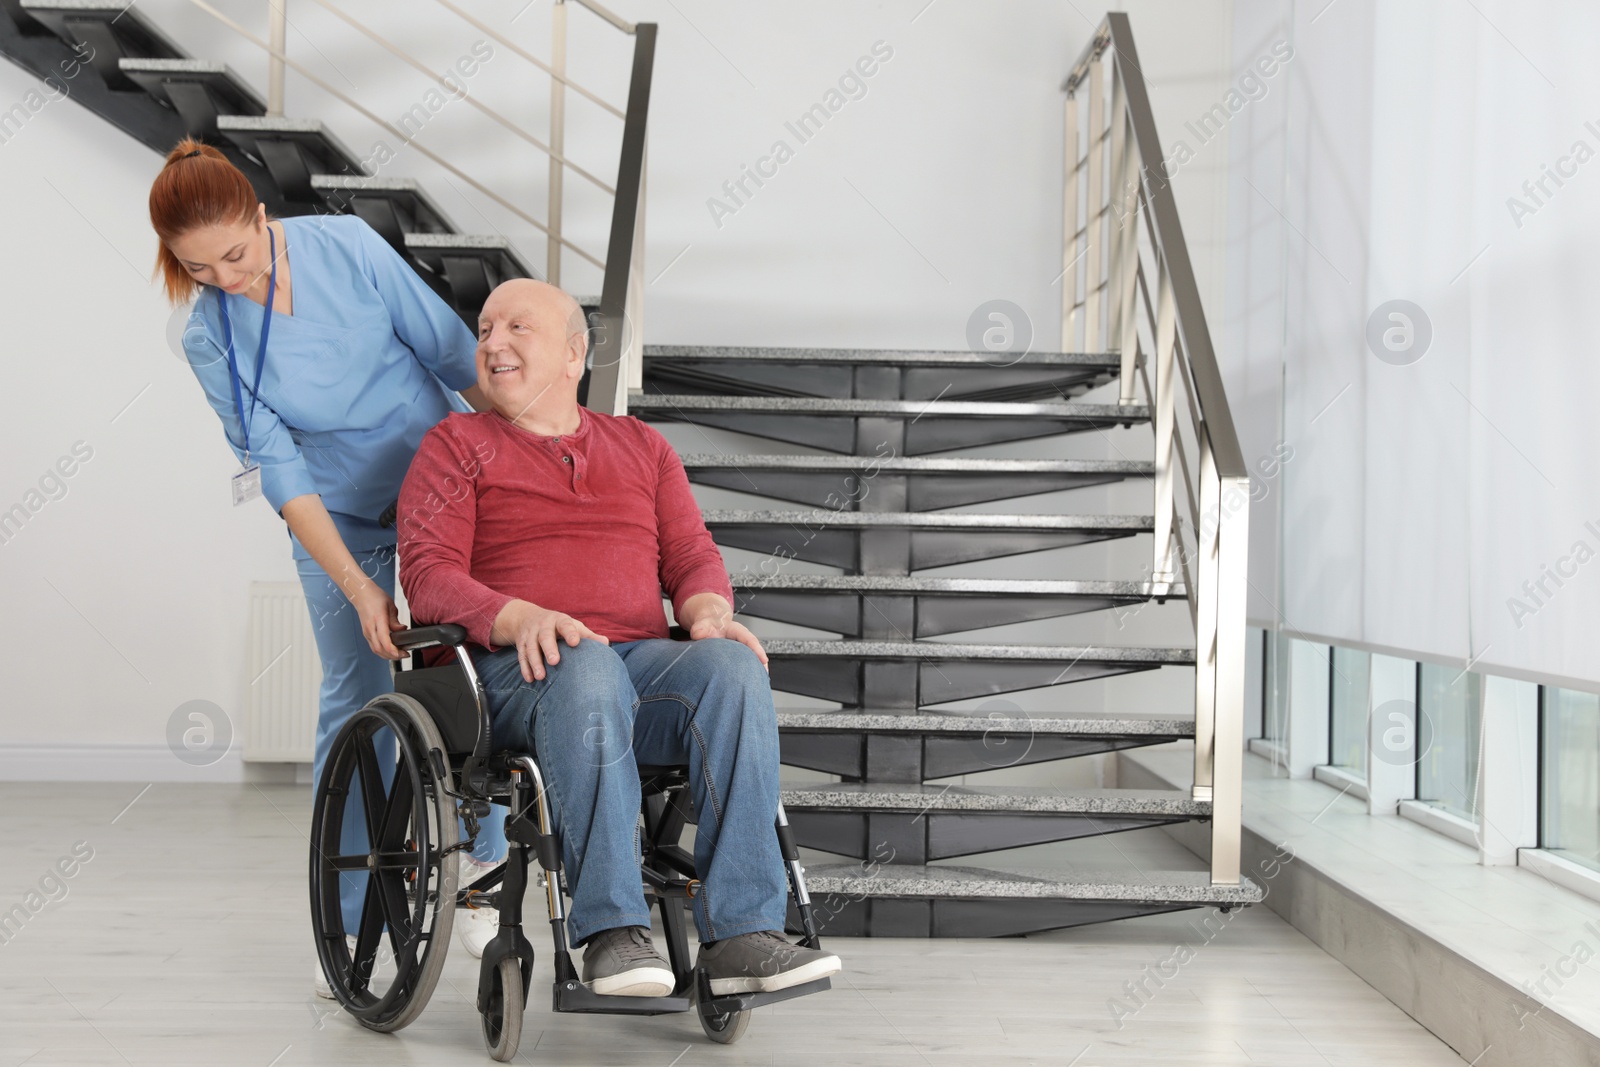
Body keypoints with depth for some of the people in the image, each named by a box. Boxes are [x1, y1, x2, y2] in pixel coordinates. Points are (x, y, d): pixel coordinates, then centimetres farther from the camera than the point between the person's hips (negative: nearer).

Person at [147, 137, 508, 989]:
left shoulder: (346, 244, -17)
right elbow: (281, 470, -16)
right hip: (337, 511, 0)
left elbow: (449, 348, -10)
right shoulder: (209, 340, -14)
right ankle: (348, 918, 8)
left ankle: (483, 870, 14)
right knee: (354, 696, -2)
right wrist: (356, 586, -23)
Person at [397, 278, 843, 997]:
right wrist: (518, 618, -19)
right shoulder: (456, 445, 15)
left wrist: (708, 611, -7)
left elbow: (692, 555, 18)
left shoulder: (643, 446, 26)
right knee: (588, 670, -39)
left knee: (734, 668, -31)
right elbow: (427, 573, 1)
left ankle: (740, 936, -35)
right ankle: (612, 933, -39)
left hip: (644, 656, 3)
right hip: (521, 669, -3)